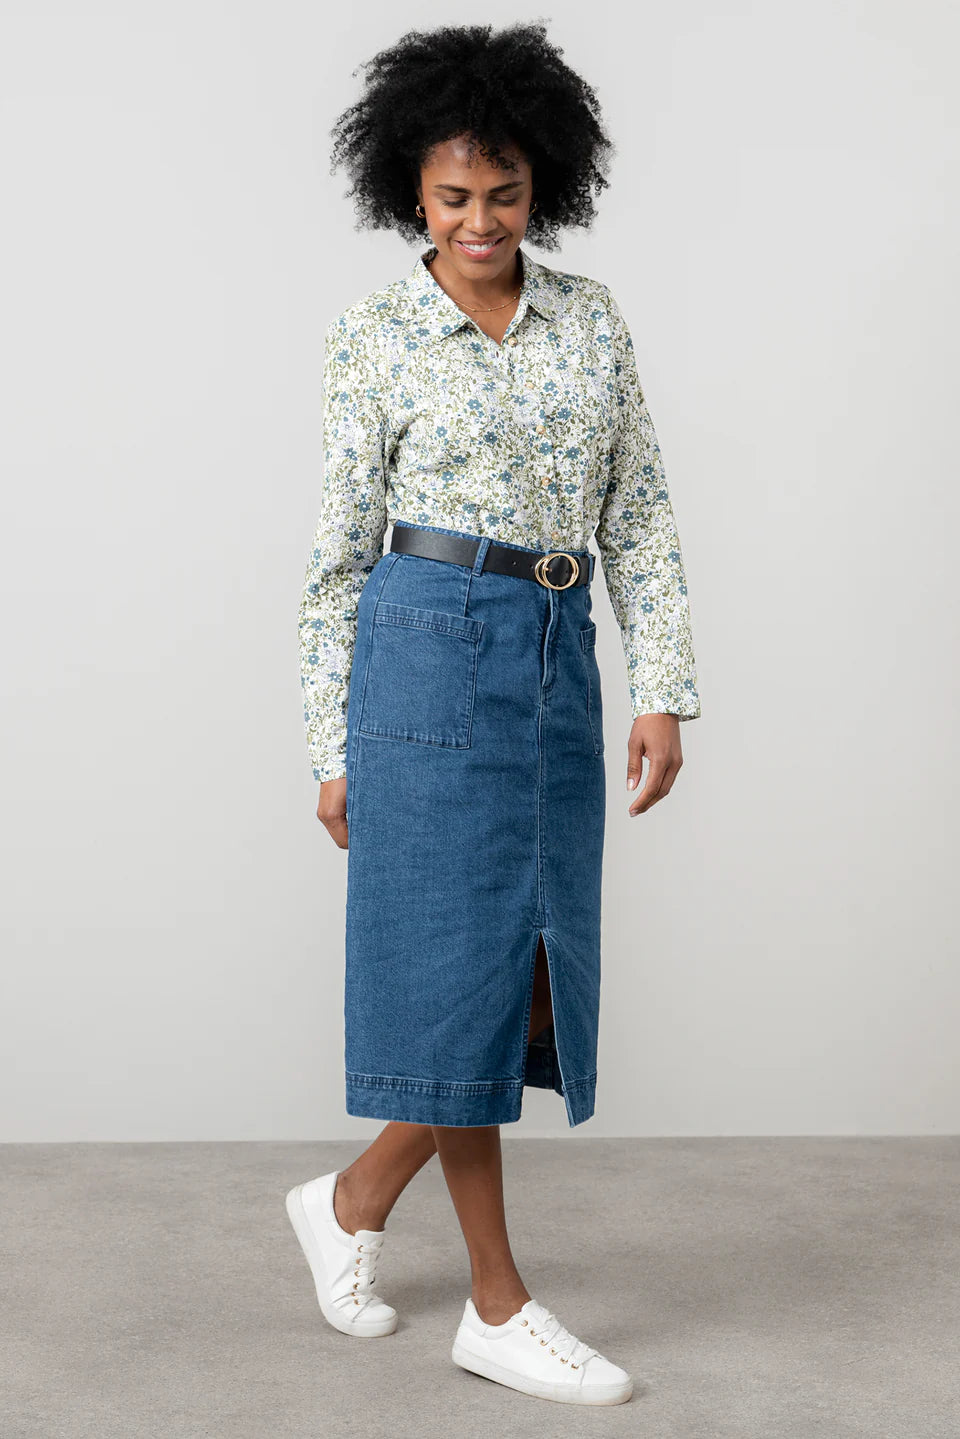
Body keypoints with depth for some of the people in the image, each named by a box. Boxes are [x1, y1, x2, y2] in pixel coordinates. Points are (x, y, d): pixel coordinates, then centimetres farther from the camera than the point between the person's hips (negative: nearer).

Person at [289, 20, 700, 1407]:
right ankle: (498, 1307, 8)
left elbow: (639, 513, 9)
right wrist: (335, 750, 0)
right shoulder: (372, 337, -1)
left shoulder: (590, 315, 10)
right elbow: (342, 550, 1)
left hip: (558, 658, 5)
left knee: (538, 964, 7)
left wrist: (665, 692, 1)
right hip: (432, 646, -5)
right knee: (465, 963, -3)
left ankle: (355, 1199, 27)